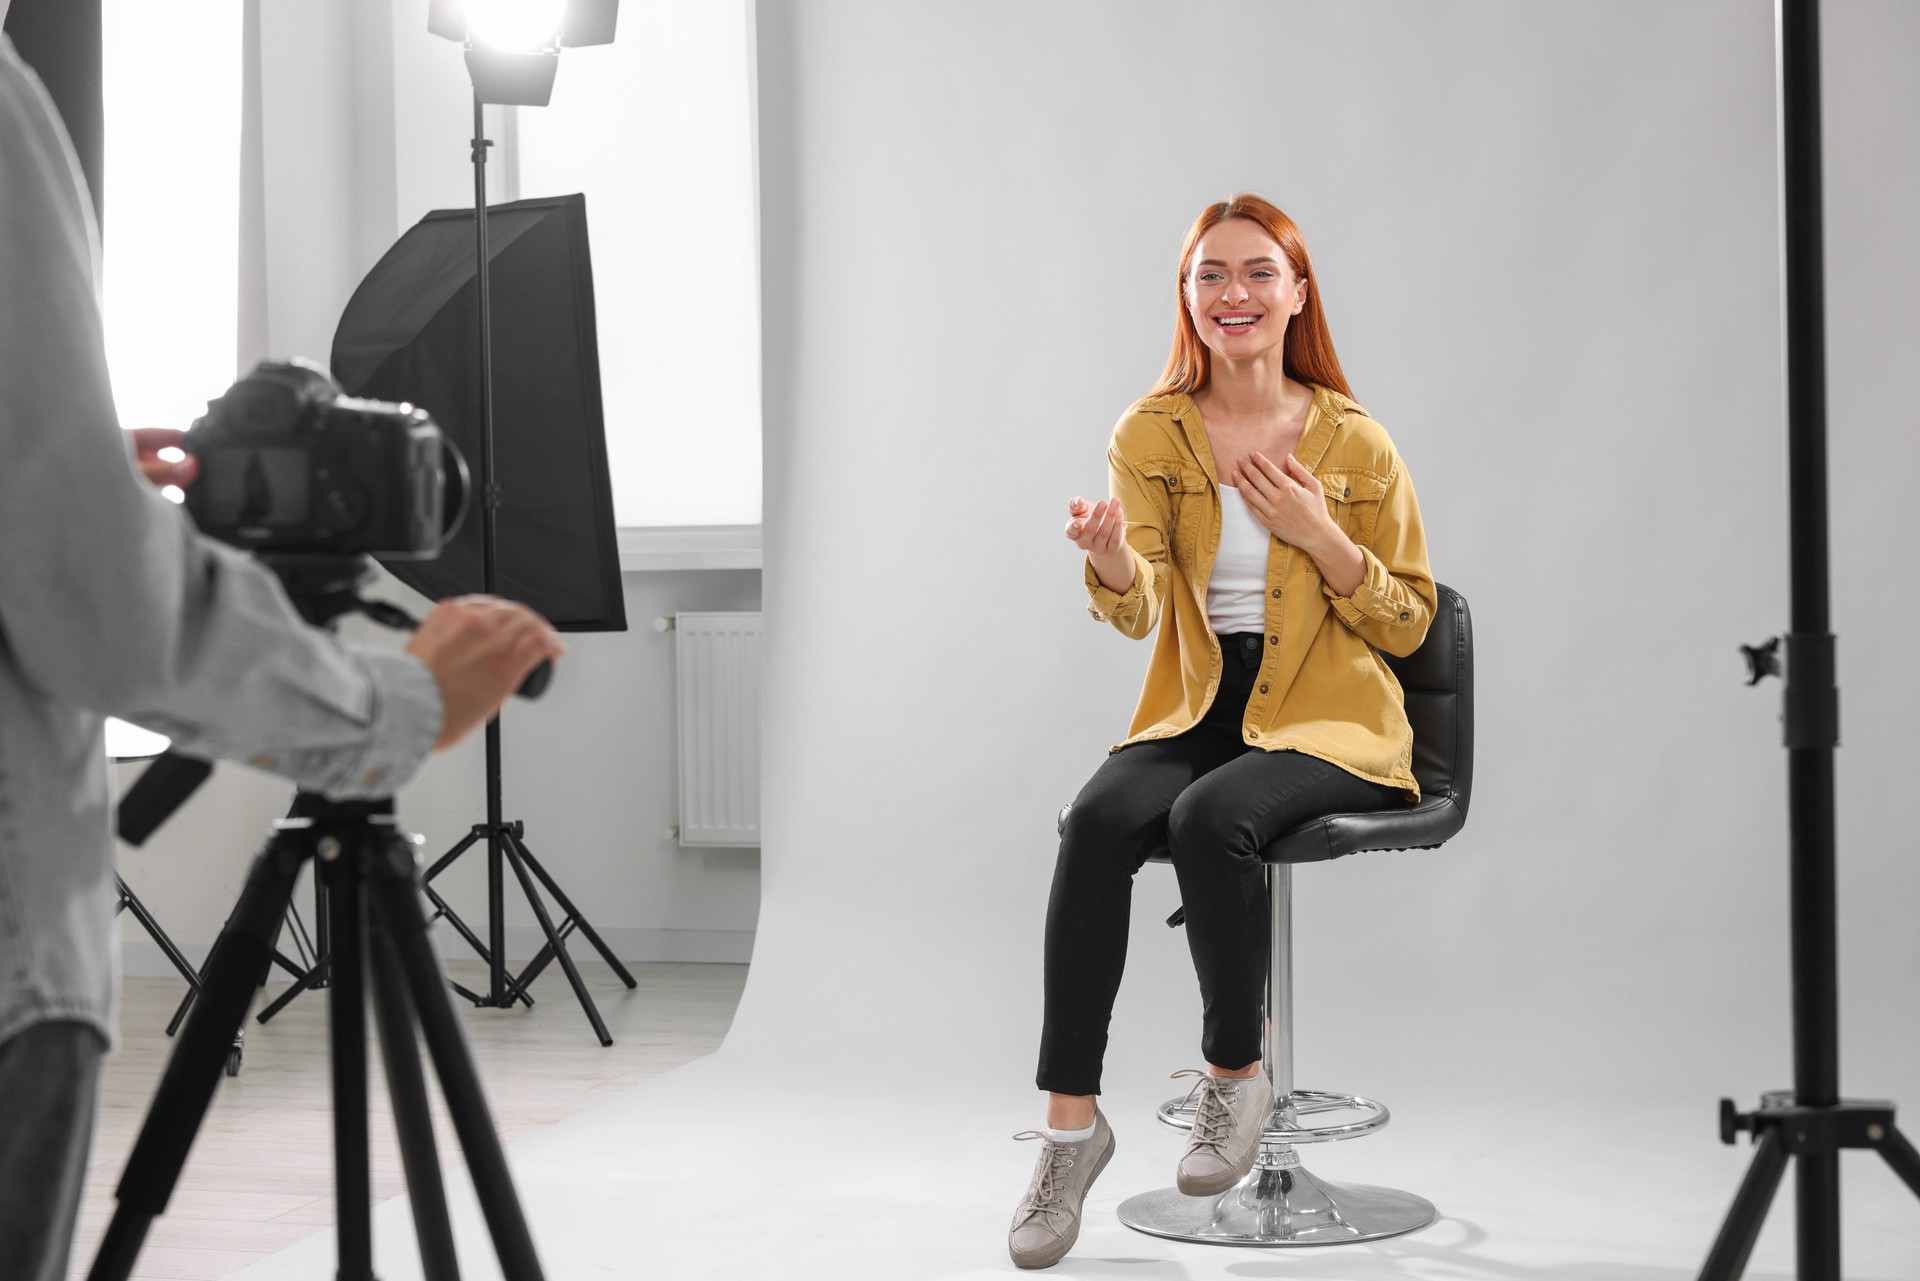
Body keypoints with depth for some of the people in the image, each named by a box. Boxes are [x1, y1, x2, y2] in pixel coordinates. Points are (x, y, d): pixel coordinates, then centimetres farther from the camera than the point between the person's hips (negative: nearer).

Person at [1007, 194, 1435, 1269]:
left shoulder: (1354, 441, 1)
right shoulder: (1149, 434, 5)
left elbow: (1409, 626, 5)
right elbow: (1139, 611, -7)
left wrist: (1320, 538, -12)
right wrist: (1112, 561, -31)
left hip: (1328, 721, -2)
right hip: (1196, 713, 2)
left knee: (1209, 817, -33)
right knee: (1097, 820, -29)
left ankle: (1237, 1073, -9)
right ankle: (1071, 1121, -23)